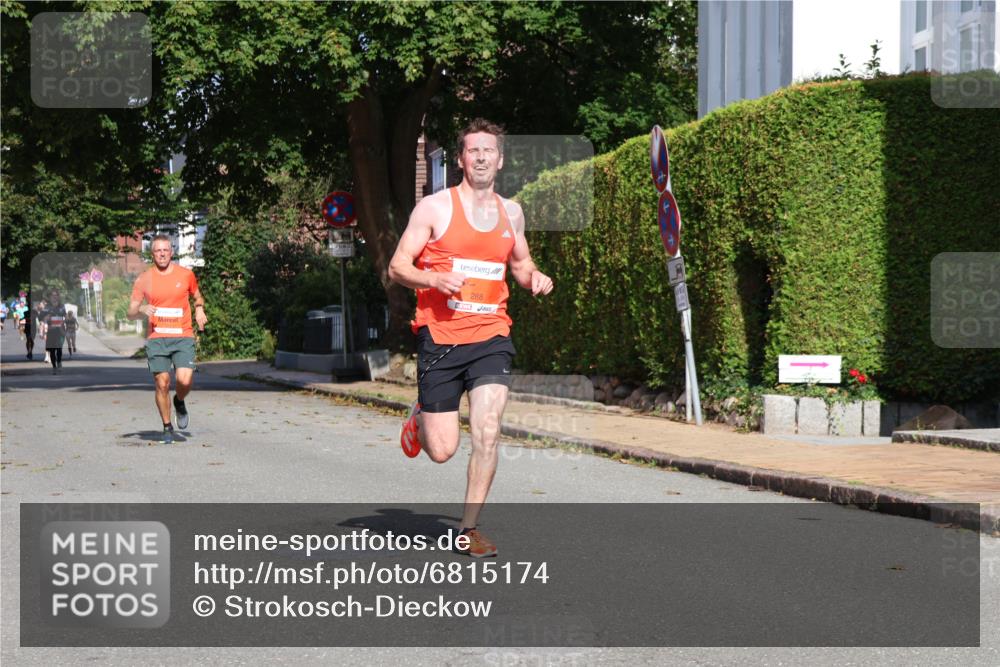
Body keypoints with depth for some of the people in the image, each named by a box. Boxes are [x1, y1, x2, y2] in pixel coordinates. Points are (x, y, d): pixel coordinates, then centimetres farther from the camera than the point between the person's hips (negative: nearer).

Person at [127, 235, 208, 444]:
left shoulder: (186, 274, 6)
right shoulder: (144, 279, 5)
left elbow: (197, 297, 24)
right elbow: (131, 313, 7)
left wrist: (199, 310, 2)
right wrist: (142, 310, -15)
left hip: (183, 337, 0)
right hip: (156, 339, 0)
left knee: (185, 380, -18)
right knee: (162, 384, -4)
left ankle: (179, 402, 17)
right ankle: (167, 427, 14)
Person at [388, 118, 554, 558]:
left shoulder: (511, 213, 12)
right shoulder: (434, 207, -2)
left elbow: (520, 263, 28)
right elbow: (397, 267, -2)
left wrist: (535, 278, 5)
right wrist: (436, 278, -21)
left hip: (491, 338, 3)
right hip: (440, 337, -3)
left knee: (487, 435, -13)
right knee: (442, 451, -2)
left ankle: (470, 527, 4)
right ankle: (420, 419, 35)